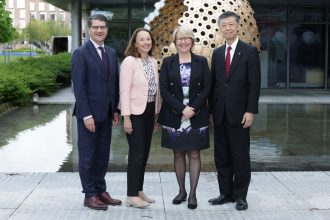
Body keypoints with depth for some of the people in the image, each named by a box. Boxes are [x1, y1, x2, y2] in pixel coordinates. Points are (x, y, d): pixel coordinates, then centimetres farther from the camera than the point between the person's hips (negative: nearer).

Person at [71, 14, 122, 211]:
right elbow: (79, 87, -13)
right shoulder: (81, 53, -9)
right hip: (89, 113, -6)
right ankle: (90, 195, 13)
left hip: (106, 113, 6)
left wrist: (115, 110, 9)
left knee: (103, 155, 12)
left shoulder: (111, 53, 11)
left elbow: (115, 83, 13)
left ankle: (101, 191, 22)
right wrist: (87, 115, -18)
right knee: (88, 155, 4)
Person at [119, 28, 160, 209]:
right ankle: (132, 195, 3)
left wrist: (157, 112, 12)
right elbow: (124, 91, -16)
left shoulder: (153, 61, 9)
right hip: (135, 112, -7)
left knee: (145, 153, 11)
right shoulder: (129, 61, -12)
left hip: (149, 111, 7)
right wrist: (126, 117, -19)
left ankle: (139, 190, 23)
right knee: (136, 153, -5)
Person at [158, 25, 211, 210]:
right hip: (174, 116, 1)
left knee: (194, 154, 1)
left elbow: (207, 88, -2)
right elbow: (164, 90, -2)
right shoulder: (168, 62, 4)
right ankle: (182, 191, 20)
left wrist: (193, 108, -14)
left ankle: (193, 193, 8)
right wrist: (182, 108, -13)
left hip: (196, 116, -1)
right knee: (178, 154, 8)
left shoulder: (201, 61, 3)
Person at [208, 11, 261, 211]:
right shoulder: (217, 53, 12)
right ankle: (226, 193, 19)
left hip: (239, 113, -5)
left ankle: (240, 196, 13)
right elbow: (213, 83, 13)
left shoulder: (250, 51, -3)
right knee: (222, 157, 9)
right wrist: (212, 109, 7)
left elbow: (254, 84, -7)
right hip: (220, 114, 5)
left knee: (241, 157, 2)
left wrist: (251, 111, -14)